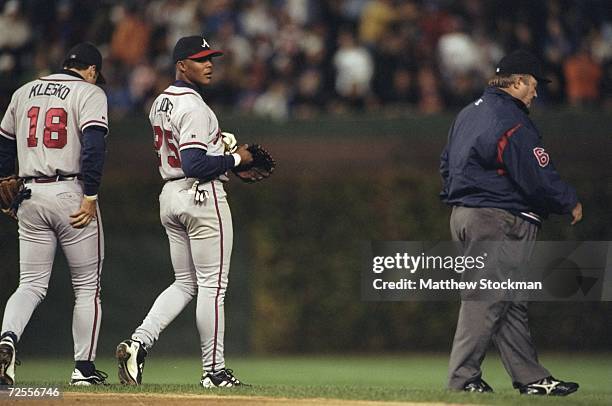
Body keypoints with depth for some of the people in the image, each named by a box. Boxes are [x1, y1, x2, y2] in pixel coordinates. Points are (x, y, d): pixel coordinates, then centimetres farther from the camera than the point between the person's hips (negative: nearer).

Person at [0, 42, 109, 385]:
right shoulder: (90, 93, -2)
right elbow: (94, 144, -16)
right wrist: (91, 196, -16)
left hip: (30, 196, 5)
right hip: (71, 194, -5)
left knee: (31, 284, 6)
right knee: (87, 286, 7)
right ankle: (85, 368, 7)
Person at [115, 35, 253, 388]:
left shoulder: (161, 103, 14)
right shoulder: (193, 107, -16)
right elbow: (195, 164, -24)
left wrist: (224, 156, 14)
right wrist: (235, 159, -11)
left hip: (170, 197, 9)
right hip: (202, 197, -9)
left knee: (185, 284, 14)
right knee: (212, 285, -2)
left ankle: (139, 342, -3)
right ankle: (214, 371, 3)